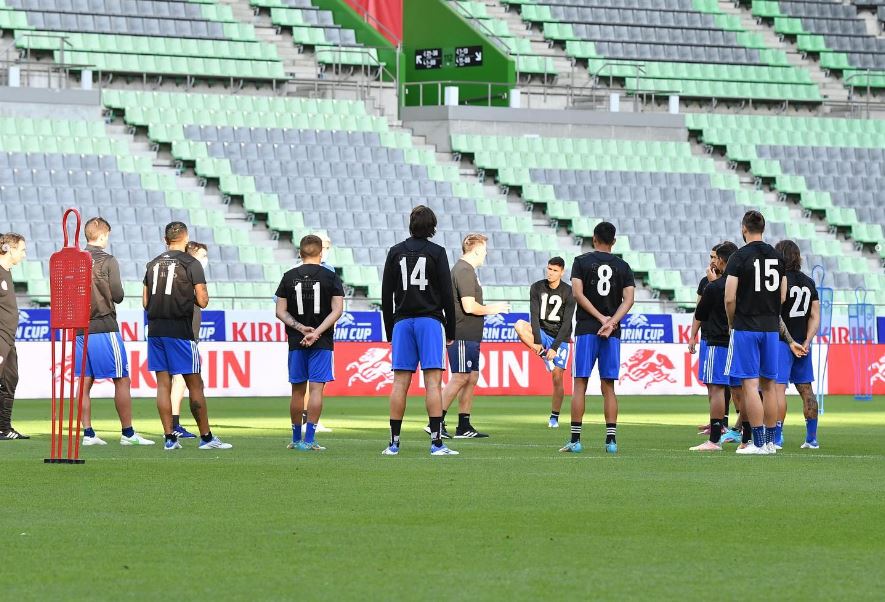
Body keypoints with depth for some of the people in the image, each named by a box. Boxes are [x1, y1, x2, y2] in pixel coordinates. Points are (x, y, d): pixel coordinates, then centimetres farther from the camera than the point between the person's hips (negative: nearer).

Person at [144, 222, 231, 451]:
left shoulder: (153, 264, 11)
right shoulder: (191, 264, -5)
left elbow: (145, 302, 13)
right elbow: (202, 301, -8)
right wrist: (203, 295, 13)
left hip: (155, 329, 5)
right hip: (179, 331, -5)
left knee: (163, 383, 6)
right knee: (194, 383, 1)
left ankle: (169, 437, 4)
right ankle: (206, 437, 5)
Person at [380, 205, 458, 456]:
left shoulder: (395, 252, 9)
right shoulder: (437, 252, 0)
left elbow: (386, 294, 9)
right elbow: (447, 294, -2)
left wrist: (390, 331, 15)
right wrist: (451, 332, 4)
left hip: (402, 322, 3)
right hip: (430, 320, -3)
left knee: (400, 383, 3)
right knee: (433, 381, -7)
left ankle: (394, 442, 2)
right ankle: (436, 442, -14)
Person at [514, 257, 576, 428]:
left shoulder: (568, 292, -9)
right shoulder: (537, 288, -3)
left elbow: (566, 323, -12)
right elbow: (534, 316, -9)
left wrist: (555, 347, -19)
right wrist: (537, 342, -20)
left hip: (560, 338, -2)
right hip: (541, 332, 2)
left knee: (557, 377, -7)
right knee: (520, 325, -28)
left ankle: (554, 417, 4)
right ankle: (543, 353, -20)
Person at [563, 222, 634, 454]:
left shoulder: (582, 261, 2)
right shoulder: (623, 267, 8)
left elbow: (577, 293, -7)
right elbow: (628, 299, -1)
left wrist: (601, 318, -7)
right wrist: (611, 322, -9)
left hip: (586, 329, -2)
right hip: (612, 333, 2)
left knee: (580, 384, 0)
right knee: (608, 386, 5)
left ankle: (575, 439, -4)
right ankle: (611, 439, 0)